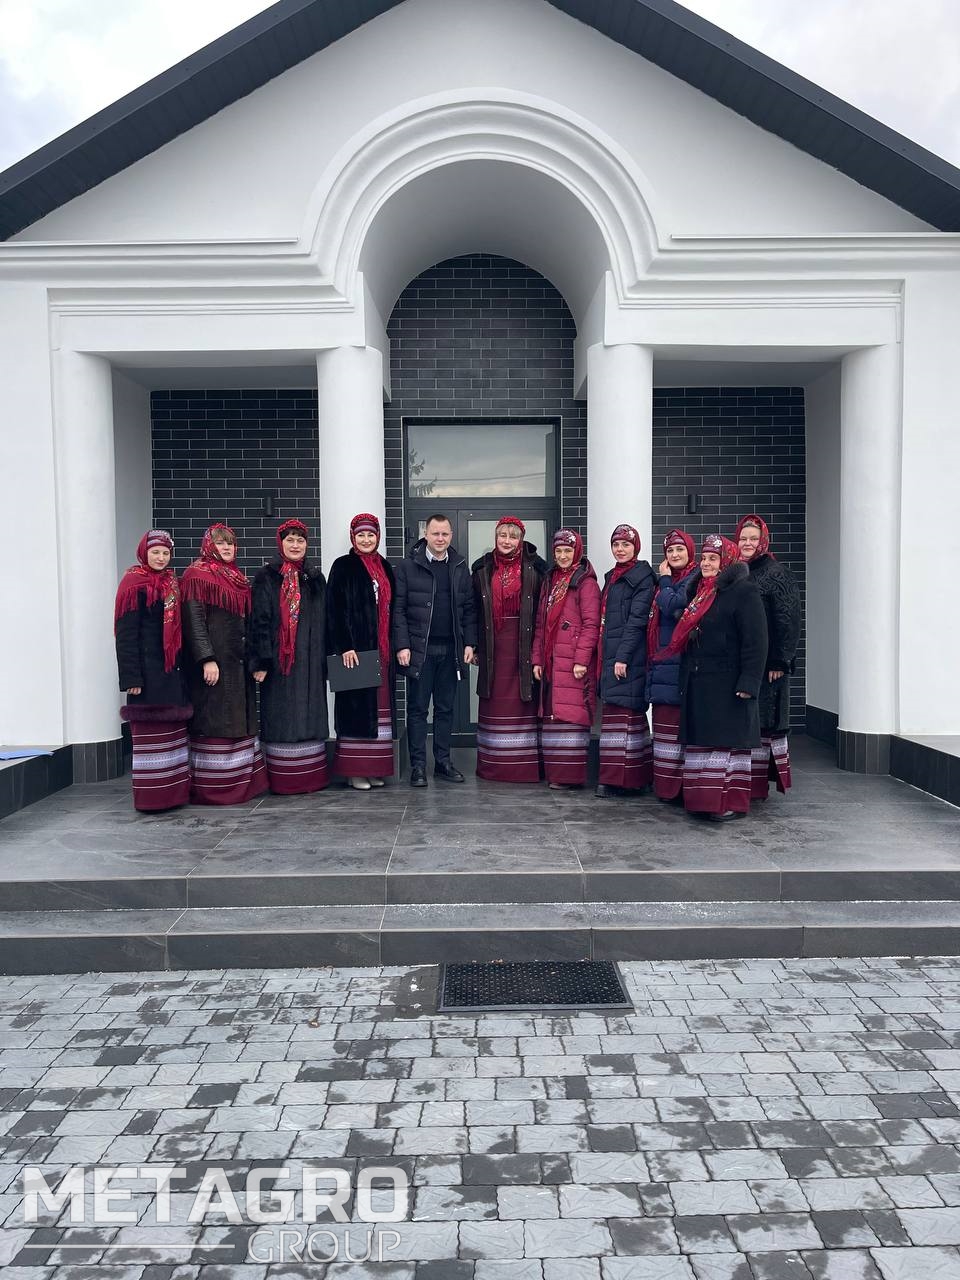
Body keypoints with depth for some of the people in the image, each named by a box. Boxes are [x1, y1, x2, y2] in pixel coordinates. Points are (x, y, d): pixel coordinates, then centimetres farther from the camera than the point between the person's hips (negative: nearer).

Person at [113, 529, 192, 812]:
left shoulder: (172, 583, 14)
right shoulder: (133, 584, -7)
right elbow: (125, 634, -11)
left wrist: (184, 667, 12)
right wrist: (131, 677, -17)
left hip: (173, 669, 7)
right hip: (148, 669, -7)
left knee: (173, 730, 9)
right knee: (150, 732, -2)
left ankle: (174, 791, 16)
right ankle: (151, 796, 4)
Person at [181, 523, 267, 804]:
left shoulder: (238, 578, 17)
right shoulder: (197, 576, -6)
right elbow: (193, 620, -13)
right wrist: (207, 659, -20)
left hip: (239, 662, 8)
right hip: (214, 661, -8)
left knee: (240, 721, 9)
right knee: (214, 722, -5)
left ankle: (243, 780, 15)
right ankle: (211, 788, 1)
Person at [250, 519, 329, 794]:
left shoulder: (315, 577, 12)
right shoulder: (267, 577, -1)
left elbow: (325, 620, 12)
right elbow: (259, 620, -5)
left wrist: (327, 657, 8)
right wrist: (261, 661, -11)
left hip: (310, 659, 4)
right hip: (279, 658, -4)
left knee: (310, 712, 7)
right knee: (282, 715, 0)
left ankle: (312, 774, 15)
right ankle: (283, 778, 7)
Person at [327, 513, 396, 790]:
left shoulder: (384, 567, 14)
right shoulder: (343, 566, -3)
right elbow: (335, 610, -9)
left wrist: (394, 645, 10)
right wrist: (344, 647, -17)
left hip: (381, 650, 6)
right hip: (355, 649, -6)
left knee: (379, 707, 7)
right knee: (357, 707, -4)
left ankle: (375, 768, 15)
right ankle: (354, 770, 3)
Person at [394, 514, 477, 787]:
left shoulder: (460, 567, 9)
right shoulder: (407, 567, -2)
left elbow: (469, 608, 10)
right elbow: (398, 609, -4)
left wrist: (470, 643, 2)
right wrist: (402, 646, -10)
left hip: (450, 650, 3)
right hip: (419, 650, -3)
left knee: (445, 709, 10)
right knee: (417, 709, 3)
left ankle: (443, 763, 19)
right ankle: (418, 766, 10)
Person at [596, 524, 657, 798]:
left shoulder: (642, 577, -6)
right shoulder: (612, 576, 18)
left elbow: (636, 620, -14)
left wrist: (622, 656, -19)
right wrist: (606, 657, 14)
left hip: (628, 656, -8)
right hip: (610, 655, 8)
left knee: (623, 711, -8)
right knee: (621, 712, 9)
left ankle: (620, 779, -4)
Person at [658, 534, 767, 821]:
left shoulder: (744, 592, -8)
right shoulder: (699, 591, 16)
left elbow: (755, 641, -14)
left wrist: (748, 682, -20)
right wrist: (686, 677, 16)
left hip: (727, 683, -8)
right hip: (697, 682, 8)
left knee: (728, 740, -3)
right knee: (700, 740, 9)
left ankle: (732, 802, 4)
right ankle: (702, 798, 16)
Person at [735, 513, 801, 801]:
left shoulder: (777, 573, -4)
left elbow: (788, 620, -9)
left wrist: (780, 661, -13)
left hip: (766, 663, -5)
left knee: (766, 721, -2)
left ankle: (760, 786, 5)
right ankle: (744, 783, 13)